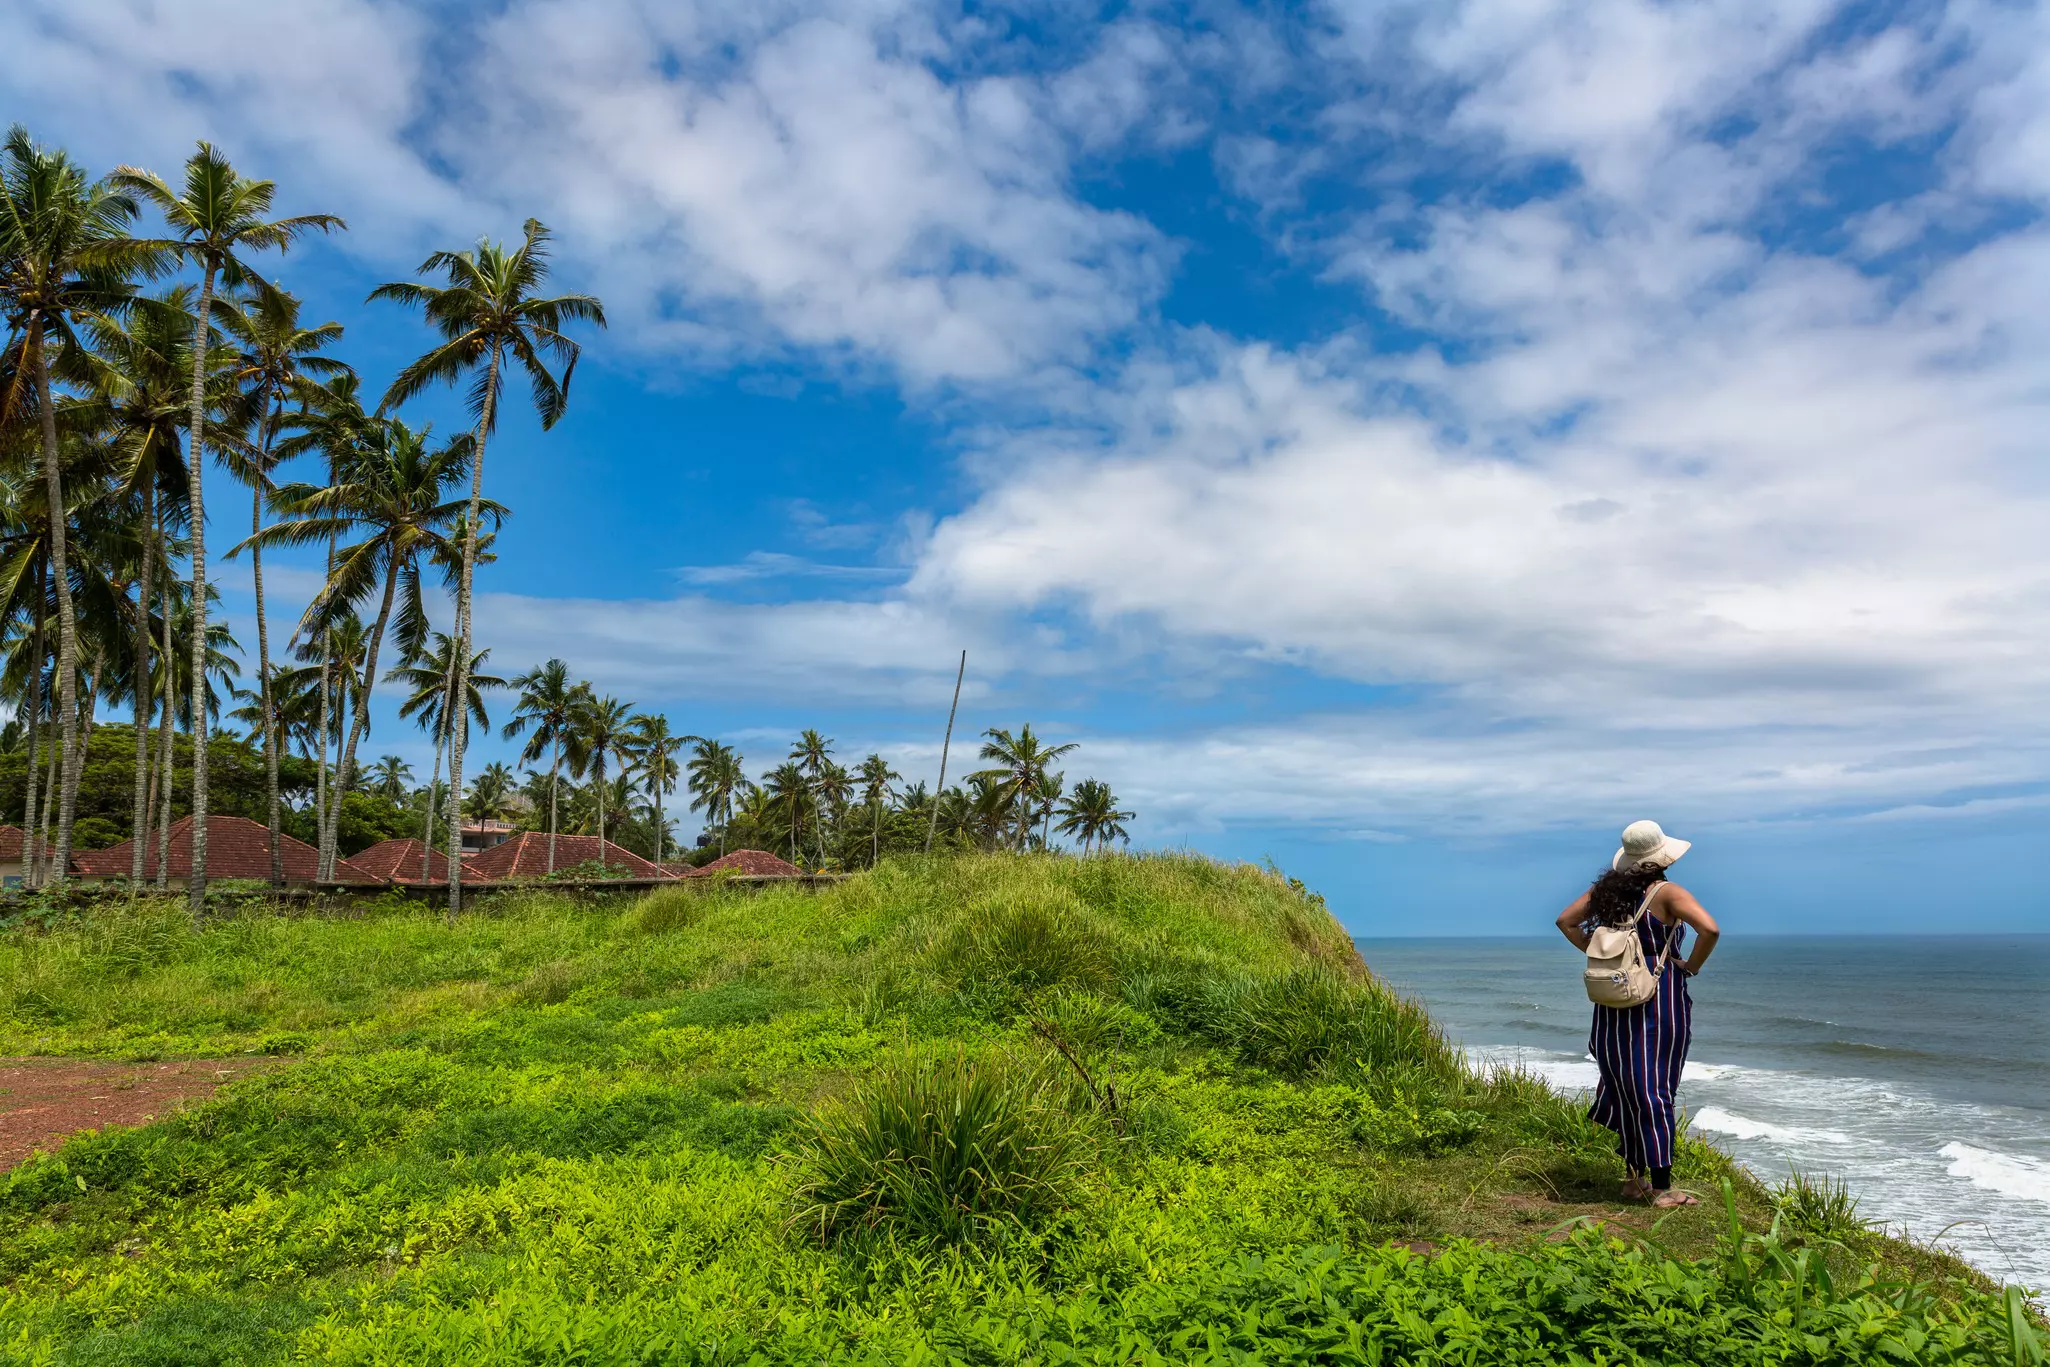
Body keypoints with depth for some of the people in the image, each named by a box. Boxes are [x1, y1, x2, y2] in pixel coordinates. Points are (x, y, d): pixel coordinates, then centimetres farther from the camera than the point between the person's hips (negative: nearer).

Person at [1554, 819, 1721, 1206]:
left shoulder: (1607, 888, 5)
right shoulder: (1667, 893, -12)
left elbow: (1565, 921, 11)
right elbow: (1710, 930, -25)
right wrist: (1691, 967, -10)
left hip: (1615, 1003, 5)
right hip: (1659, 1000, -5)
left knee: (1626, 1089, 13)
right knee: (1656, 1090, 1)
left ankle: (1635, 1178, 23)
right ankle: (1661, 1188, 5)